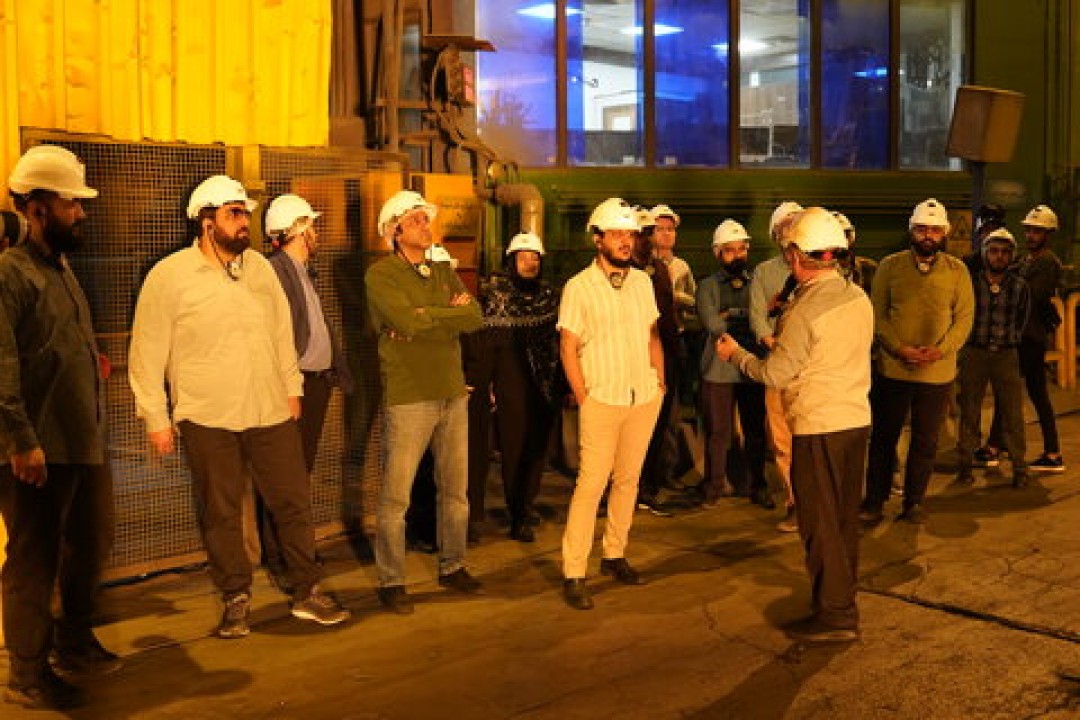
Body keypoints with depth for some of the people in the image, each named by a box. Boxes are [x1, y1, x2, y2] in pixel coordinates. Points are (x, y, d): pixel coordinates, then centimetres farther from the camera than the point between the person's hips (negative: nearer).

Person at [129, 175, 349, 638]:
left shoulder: (259, 266, 7)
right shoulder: (169, 275, -6)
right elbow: (147, 353, -4)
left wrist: (291, 387, 14)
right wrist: (156, 418, -5)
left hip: (271, 413, 4)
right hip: (207, 419, -4)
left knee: (294, 503, 8)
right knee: (220, 514, 7)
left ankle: (307, 592, 23)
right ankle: (236, 599, 24)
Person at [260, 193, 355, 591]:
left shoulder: (305, 271, 18)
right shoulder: (272, 269, -13)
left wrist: (339, 370, 16)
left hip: (317, 382, 9)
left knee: (302, 470, 16)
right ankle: (277, 560, 4)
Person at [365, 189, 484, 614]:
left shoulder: (443, 273, 14)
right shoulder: (381, 274, -5)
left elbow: (475, 317, -2)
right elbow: (406, 320, -22)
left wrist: (426, 318, -14)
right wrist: (451, 312, -8)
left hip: (453, 392, 6)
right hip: (408, 396, -6)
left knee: (456, 488, 14)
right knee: (395, 495, -1)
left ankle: (453, 566, 29)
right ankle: (391, 581, 11)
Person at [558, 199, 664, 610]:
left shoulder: (642, 281, 10)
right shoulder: (579, 287, -5)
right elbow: (568, 348, -6)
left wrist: (660, 380, 8)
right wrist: (583, 399, -9)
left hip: (644, 398, 5)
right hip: (602, 399, -5)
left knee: (628, 478, 10)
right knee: (592, 483, -8)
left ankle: (614, 555, 24)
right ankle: (573, 574, -2)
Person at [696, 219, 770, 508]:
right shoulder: (708, 286, 5)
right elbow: (712, 324, -11)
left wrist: (732, 315, -11)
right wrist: (747, 318, -9)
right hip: (719, 368, -2)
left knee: (756, 431, 8)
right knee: (718, 432, 5)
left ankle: (757, 486, 22)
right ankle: (715, 485, 20)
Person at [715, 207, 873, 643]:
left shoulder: (805, 310, -19)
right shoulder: (859, 297, 4)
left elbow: (775, 374, -14)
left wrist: (734, 354, 1)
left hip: (818, 427, -8)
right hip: (857, 418, 8)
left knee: (820, 522, 2)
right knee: (845, 517, 18)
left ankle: (835, 615, 9)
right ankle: (843, 594, 31)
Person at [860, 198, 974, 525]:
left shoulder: (957, 271, 2)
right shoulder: (890, 266, 1)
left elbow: (964, 318, 0)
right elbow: (877, 314, -1)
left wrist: (940, 350, -16)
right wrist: (900, 349, -15)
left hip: (938, 372, 0)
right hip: (892, 369, 0)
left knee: (926, 442, 9)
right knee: (883, 437, 8)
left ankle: (914, 501, 24)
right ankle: (875, 501, 20)